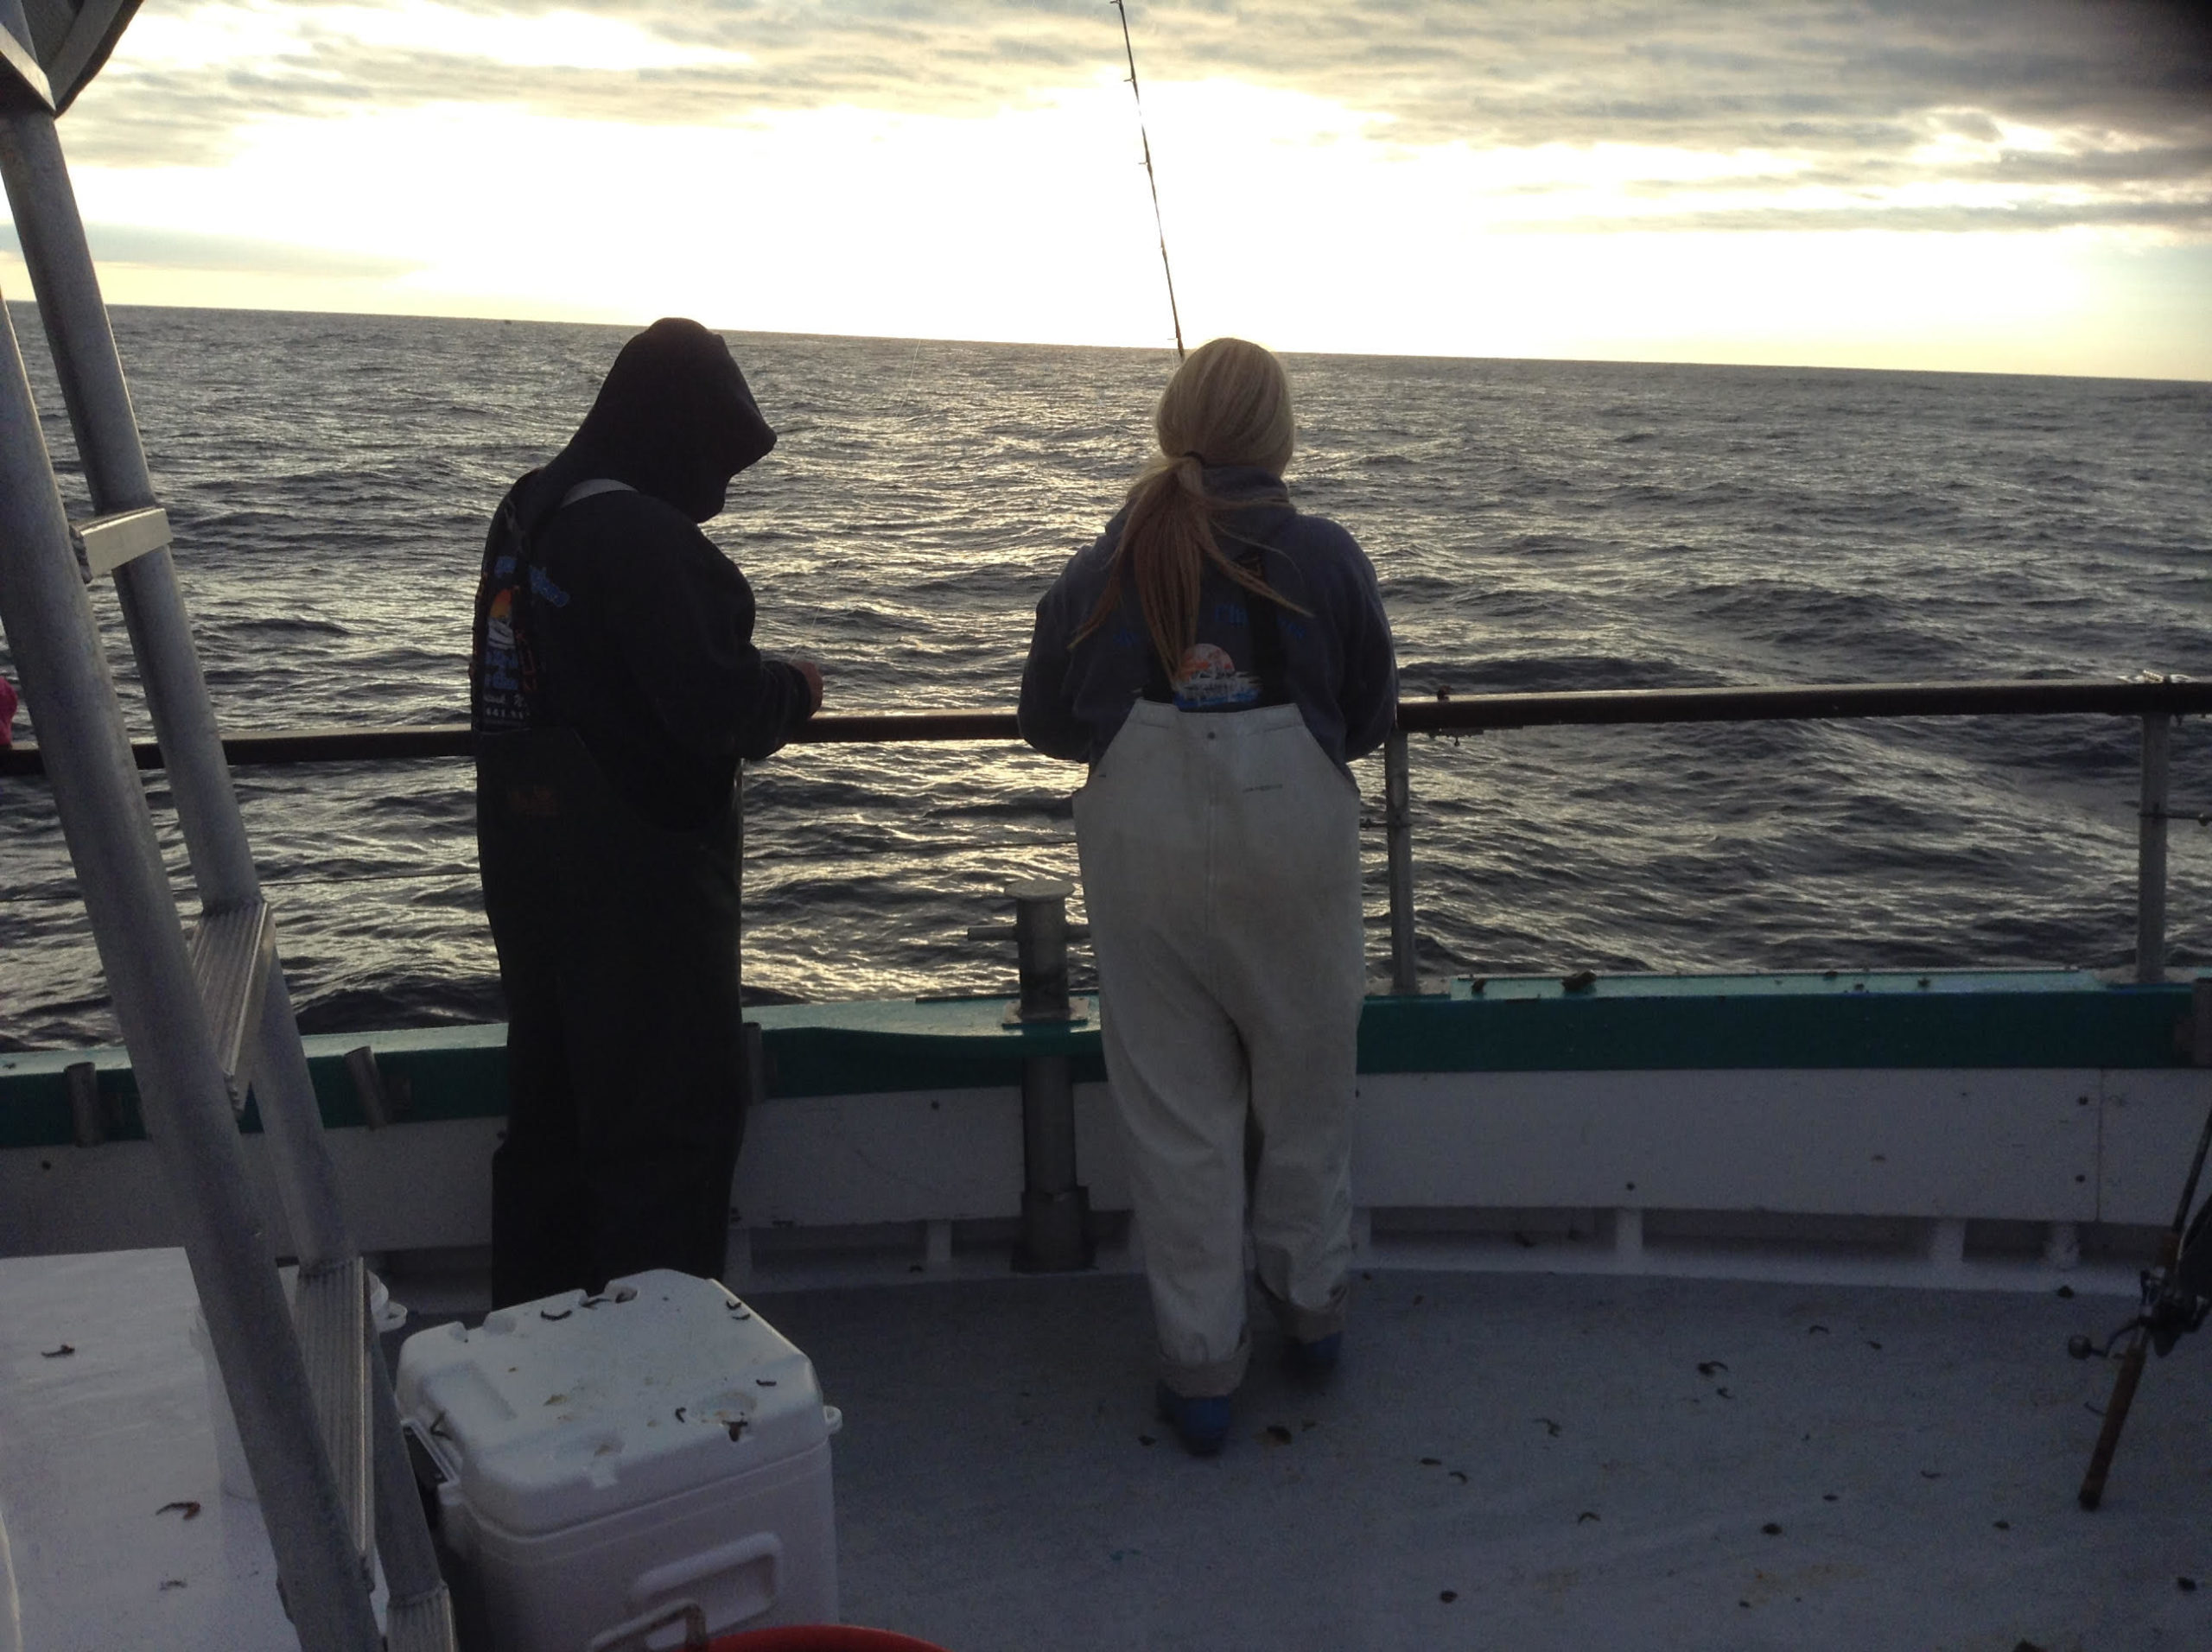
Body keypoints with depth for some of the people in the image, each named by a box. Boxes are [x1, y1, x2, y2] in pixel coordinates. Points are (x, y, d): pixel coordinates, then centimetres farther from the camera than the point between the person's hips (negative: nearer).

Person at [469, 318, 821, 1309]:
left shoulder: (526, 511, 9)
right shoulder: (645, 536, -20)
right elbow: (713, 703, -25)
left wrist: (752, 698, 10)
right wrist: (793, 689, -4)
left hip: (530, 857, 9)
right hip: (641, 867, -9)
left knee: (551, 1097, 20)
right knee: (671, 1113, 4)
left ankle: (531, 1314, 32)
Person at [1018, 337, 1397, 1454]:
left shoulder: (1104, 562, -1)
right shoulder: (1325, 556, -4)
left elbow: (1046, 722, 4)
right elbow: (1371, 719, 3)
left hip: (1142, 845, 1)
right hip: (1293, 833, 0)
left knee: (1175, 1105, 9)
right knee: (1305, 1080, 19)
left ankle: (1198, 1370, 17)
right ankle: (1311, 1305, 36)